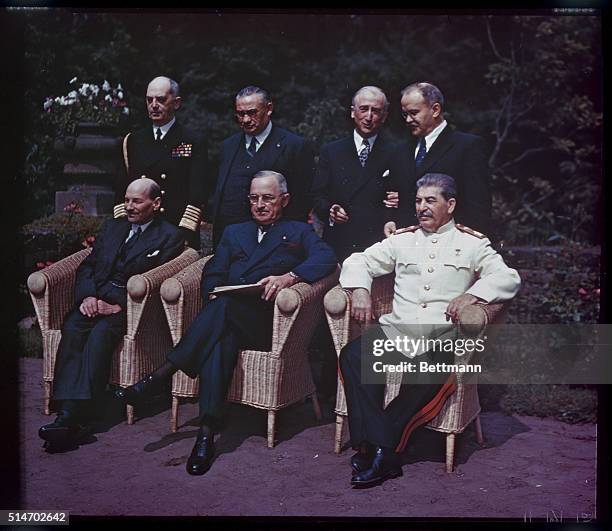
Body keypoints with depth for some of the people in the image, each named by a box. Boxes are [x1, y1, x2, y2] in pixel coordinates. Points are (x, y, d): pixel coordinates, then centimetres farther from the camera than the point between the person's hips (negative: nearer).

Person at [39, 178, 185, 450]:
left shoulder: (170, 237, 6)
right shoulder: (112, 227, 23)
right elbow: (87, 265, 17)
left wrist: (120, 305, -16)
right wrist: (87, 296, -4)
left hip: (130, 305, -4)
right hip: (95, 299, 5)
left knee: (100, 333, -33)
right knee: (72, 328, -27)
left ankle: (73, 417, -40)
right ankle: (66, 412, -37)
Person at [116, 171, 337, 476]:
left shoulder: (298, 232, 19)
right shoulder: (234, 233, 31)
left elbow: (326, 258, -2)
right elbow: (212, 275, 19)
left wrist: (289, 276, -21)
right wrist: (215, 299, -6)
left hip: (266, 321, -3)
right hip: (226, 317, 3)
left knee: (226, 305, -35)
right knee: (221, 338, -34)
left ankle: (160, 376, -35)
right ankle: (207, 432, -42)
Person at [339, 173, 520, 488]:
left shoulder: (472, 244, 13)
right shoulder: (403, 240, 21)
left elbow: (509, 278, 1)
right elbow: (358, 261, 19)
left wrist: (471, 294, -16)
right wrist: (360, 290, -2)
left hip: (443, 335, -3)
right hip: (397, 329, 3)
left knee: (428, 377, -35)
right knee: (352, 355, -26)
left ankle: (379, 448, -20)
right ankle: (381, 452, -30)